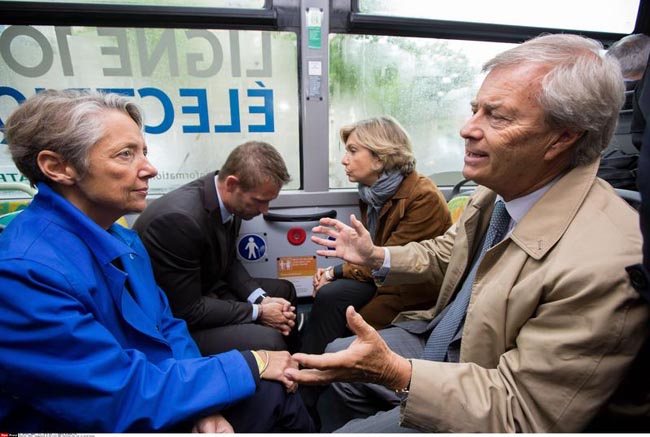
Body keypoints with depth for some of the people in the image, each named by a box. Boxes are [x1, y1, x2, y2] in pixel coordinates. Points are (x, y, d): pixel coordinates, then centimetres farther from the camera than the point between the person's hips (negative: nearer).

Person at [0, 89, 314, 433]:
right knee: (271, 391, -14)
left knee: (274, 389, -2)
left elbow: (166, 326, 4)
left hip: (164, 407, 7)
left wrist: (204, 406, -11)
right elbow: (126, 402, -28)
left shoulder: (123, 238, -1)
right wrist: (249, 364, -19)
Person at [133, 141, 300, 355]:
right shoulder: (179, 219, -32)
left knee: (284, 291, 14)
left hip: (204, 292, 9)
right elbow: (187, 311, -26)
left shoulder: (229, 200, -9)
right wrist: (258, 312, -19)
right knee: (269, 342, -26)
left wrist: (261, 299, -9)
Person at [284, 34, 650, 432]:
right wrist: (376, 257, -3)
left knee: (351, 430, -2)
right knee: (337, 356, 13)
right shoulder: (501, 189, -11)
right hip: (442, 339, 7)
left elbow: (520, 415, -27)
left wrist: (396, 373, -35)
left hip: (482, 410, -6)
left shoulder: (602, 265, -34)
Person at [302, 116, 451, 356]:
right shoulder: (372, 193, 3)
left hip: (414, 291, -6)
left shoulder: (424, 198, -21)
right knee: (328, 295, -17)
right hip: (383, 278, 6)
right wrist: (334, 272, -10)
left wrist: (336, 271, -12)